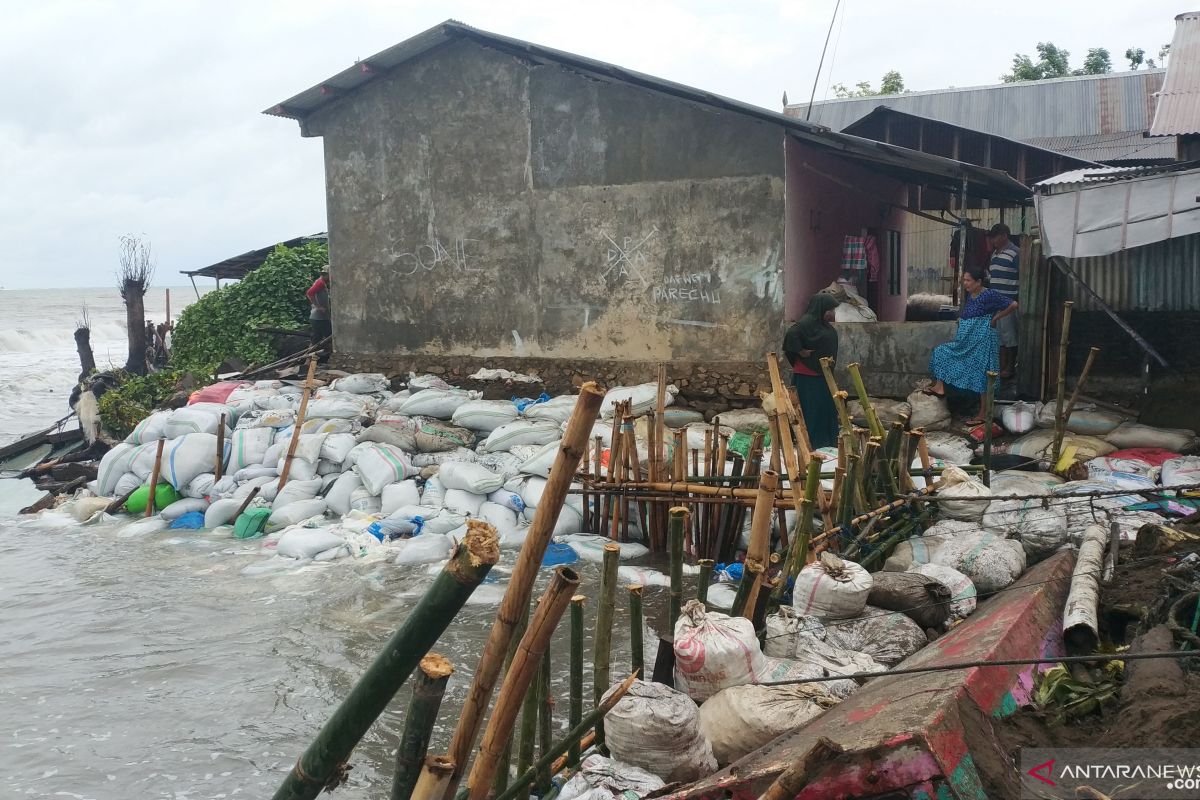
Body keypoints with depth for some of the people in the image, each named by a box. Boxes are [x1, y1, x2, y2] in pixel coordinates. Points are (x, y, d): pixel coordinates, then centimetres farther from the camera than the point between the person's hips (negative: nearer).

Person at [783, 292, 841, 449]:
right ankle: (810, 442, 3)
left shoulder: (823, 323, 12)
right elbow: (792, 334, -34)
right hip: (808, 376, -10)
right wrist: (801, 351, -24)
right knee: (811, 410, -4)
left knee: (827, 409, 13)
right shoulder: (807, 322, -17)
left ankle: (827, 443, 22)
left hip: (823, 374, 10)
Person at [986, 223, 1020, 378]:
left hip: (1008, 301, -8)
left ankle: (1009, 368, 6)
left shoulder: (1015, 253, -11)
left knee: (1009, 335, -1)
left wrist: (1017, 300, -16)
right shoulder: (995, 253, 14)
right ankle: (1001, 366, 19)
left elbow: (1022, 277, -13)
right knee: (998, 334, 12)